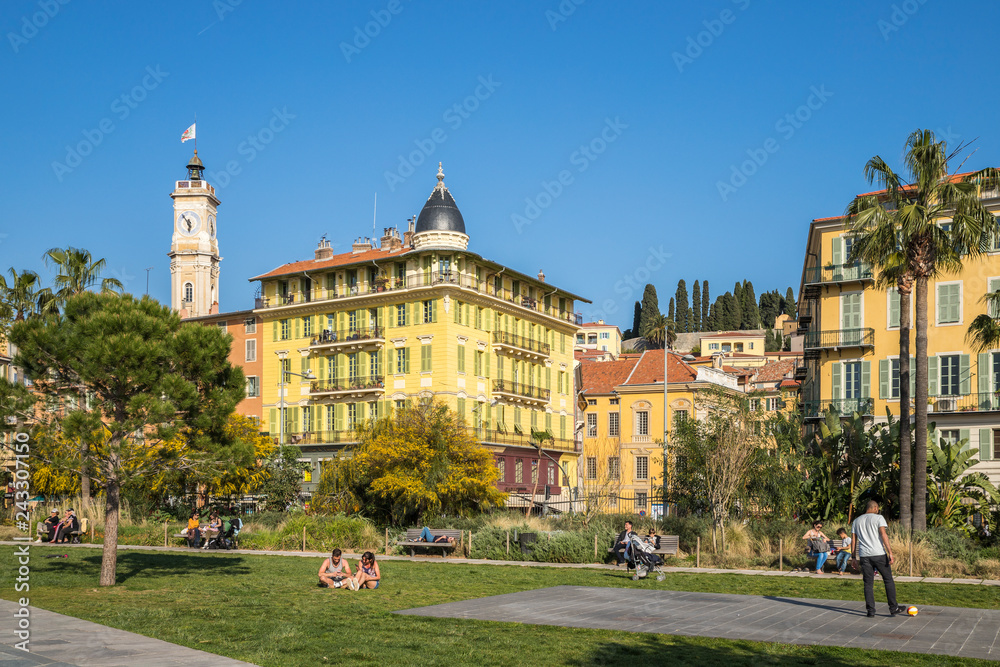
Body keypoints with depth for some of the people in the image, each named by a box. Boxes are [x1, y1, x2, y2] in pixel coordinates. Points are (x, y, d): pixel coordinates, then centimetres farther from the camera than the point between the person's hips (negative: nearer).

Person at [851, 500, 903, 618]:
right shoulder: (878, 518, 0)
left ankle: (870, 611, 3)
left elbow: (853, 540, 12)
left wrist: (853, 557, 16)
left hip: (864, 556, 4)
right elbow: (883, 535, -11)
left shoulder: (856, 521, 14)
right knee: (888, 581, 8)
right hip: (879, 554, -4)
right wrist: (890, 553, -14)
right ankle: (893, 608, 10)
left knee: (868, 584, 6)